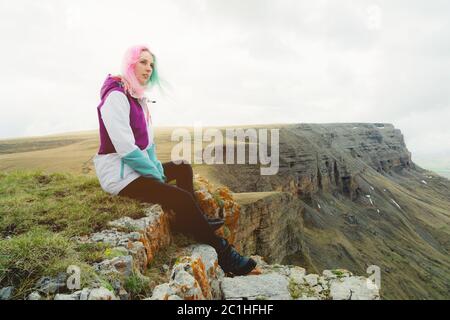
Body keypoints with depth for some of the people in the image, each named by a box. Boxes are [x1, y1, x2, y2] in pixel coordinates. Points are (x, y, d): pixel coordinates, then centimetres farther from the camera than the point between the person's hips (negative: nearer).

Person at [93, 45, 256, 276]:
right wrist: (156, 174, -15)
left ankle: (191, 222, 14)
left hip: (137, 165, 10)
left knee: (183, 168, 21)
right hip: (119, 173, -10)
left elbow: (147, 140, 14)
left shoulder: (138, 98, 12)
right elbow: (126, 149, -25)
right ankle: (223, 255, -10)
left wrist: (156, 168, 1)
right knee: (183, 198, -22)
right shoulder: (116, 96, -18)